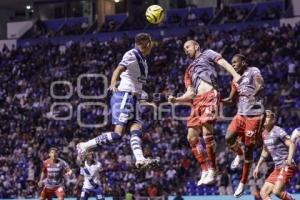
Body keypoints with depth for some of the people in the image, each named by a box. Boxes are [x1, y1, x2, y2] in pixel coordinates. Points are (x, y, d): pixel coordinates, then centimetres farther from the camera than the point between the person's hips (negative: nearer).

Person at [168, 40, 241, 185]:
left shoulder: (207, 54, 16)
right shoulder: (189, 71, 31)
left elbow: (223, 62, -1)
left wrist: (235, 75, -20)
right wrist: (176, 99, 6)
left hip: (210, 96, -7)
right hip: (197, 100, 7)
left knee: (207, 132, -19)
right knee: (192, 137, -1)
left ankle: (212, 172, -15)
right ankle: (205, 171, 5)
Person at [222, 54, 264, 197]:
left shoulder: (253, 72, -4)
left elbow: (260, 86, -23)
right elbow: (231, 99, 25)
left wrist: (254, 95, -43)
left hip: (254, 115, -6)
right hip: (241, 114, 6)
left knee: (248, 148, -2)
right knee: (229, 138, -18)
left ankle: (242, 183, 7)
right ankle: (239, 155, 16)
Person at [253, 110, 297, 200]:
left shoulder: (278, 131, -11)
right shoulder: (264, 134, 14)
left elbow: (291, 145, -20)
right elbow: (265, 151, 29)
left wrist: (289, 159, -37)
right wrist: (258, 166, 26)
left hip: (287, 167, -9)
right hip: (278, 168, 9)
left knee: (276, 191, -26)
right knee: (263, 193, 1)